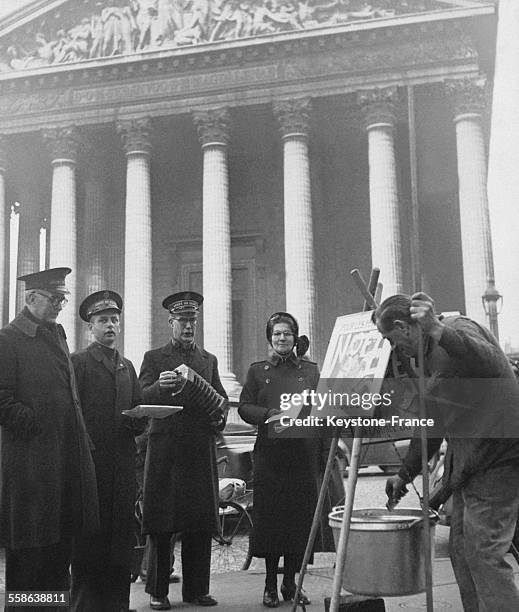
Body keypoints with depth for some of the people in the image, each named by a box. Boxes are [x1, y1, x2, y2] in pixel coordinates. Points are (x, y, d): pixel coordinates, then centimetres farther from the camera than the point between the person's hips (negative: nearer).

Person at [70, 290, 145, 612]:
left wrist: (138, 421, -5)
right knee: (90, 536, -3)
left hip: (123, 463, 5)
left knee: (122, 534, 6)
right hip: (91, 464, -5)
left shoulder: (127, 366, 20)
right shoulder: (78, 362, 1)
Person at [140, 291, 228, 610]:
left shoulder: (209, 360, 18)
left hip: (201, 451, 3)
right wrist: (160, 386, -24)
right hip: (165, 450, -3)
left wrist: (220, 417, -4)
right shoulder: (154, 358, 8)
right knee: (161, 524, -1)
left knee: (201, 523, 5)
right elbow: (142, 400, -4)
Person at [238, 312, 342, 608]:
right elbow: (244, 407, 5)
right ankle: (271, 584, 11)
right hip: (270, 454, -1)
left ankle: (291, 582, 17)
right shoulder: (258, 371, 10)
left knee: (302, 517, 3)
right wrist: (269, 414, -12)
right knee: (271, 517, 0)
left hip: (305, 455, 1)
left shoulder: (311, 370, 11)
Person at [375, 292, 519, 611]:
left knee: (483, 552, -10)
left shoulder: (458, 328, -13)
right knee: (461, 549, 11)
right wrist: (405, 474, 22)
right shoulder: (423, 356, 15)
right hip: (467, 462, 10)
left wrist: (438, 330, -41)